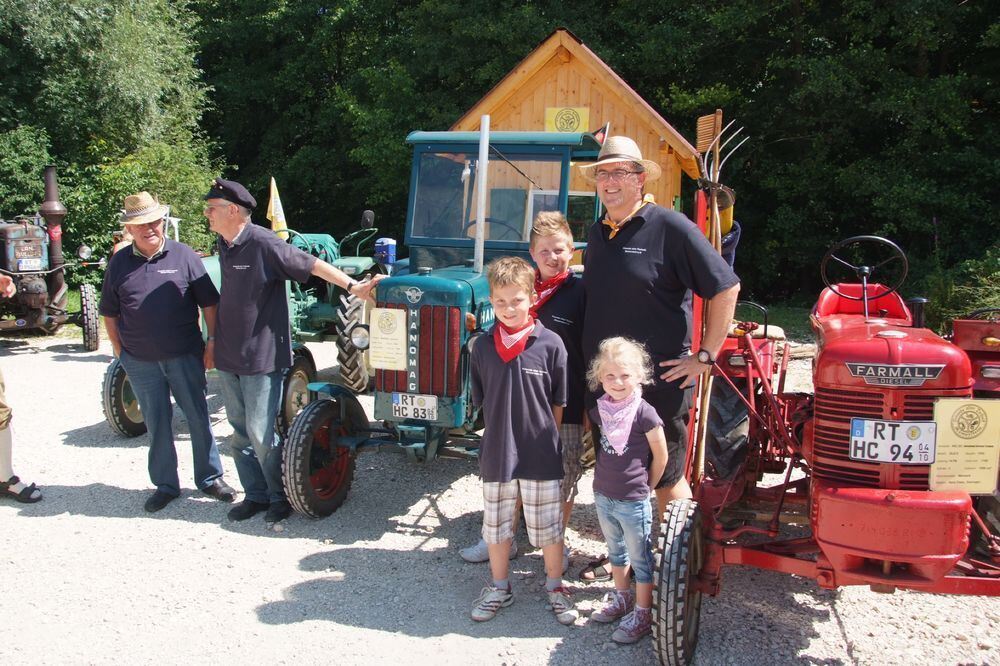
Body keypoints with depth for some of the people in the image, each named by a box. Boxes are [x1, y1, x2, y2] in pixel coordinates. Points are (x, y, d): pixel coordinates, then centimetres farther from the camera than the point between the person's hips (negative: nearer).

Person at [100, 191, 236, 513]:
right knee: (156, 424, 11)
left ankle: (210, 478, 21)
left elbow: (209, 302, 1)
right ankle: (164, 484, 23)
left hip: (185, 356, -1)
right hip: (140, 362, 2)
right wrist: (119, 351, 8)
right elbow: (109, 313, 11)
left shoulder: (183, 255, -2)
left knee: (198, 417, 6)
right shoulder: (119, 263, 4)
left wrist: (212, 341, -3)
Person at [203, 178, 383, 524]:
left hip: (262, 357, -8)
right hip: (229, 356, 8)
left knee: (261, 433, -3)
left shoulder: (263, 244, -16)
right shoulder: (224, 245, 8)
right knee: (241, 431, 14)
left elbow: (312, 264, -18)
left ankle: (280, 496, 16)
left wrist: (352, 286, -26)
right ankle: (255, 495, 27)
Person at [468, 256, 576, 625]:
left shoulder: (550, 344, -9)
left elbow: (559, 403, -2)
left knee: (548, 525, 11)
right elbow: (481, 400, 7)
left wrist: (545, 437, -2)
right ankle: (499, 588, 36)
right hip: (496, 452, 3)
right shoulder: (483, 346, -1)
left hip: (541, 455, -2)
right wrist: (501, 432, 2)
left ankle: (555, 587, 33)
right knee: (496, 524, 16)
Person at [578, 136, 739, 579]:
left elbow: (726, 288, -11)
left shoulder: (669, 227, -11)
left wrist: (705, 356, -11)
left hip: (660, 380, -7)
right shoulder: (597, 233, 11)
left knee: (666, 478, 6)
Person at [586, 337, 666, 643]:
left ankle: (643, 613, 22)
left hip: (633, 502, -6)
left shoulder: (644, 413, -18)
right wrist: (606, 477, 11)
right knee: (615, 551, 23)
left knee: (640, 558, 9)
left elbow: (660, 457, -9)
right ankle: (621, 597, 42)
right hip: (603, 495, 6)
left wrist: (645, 486, 1)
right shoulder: (599, 409, -2)